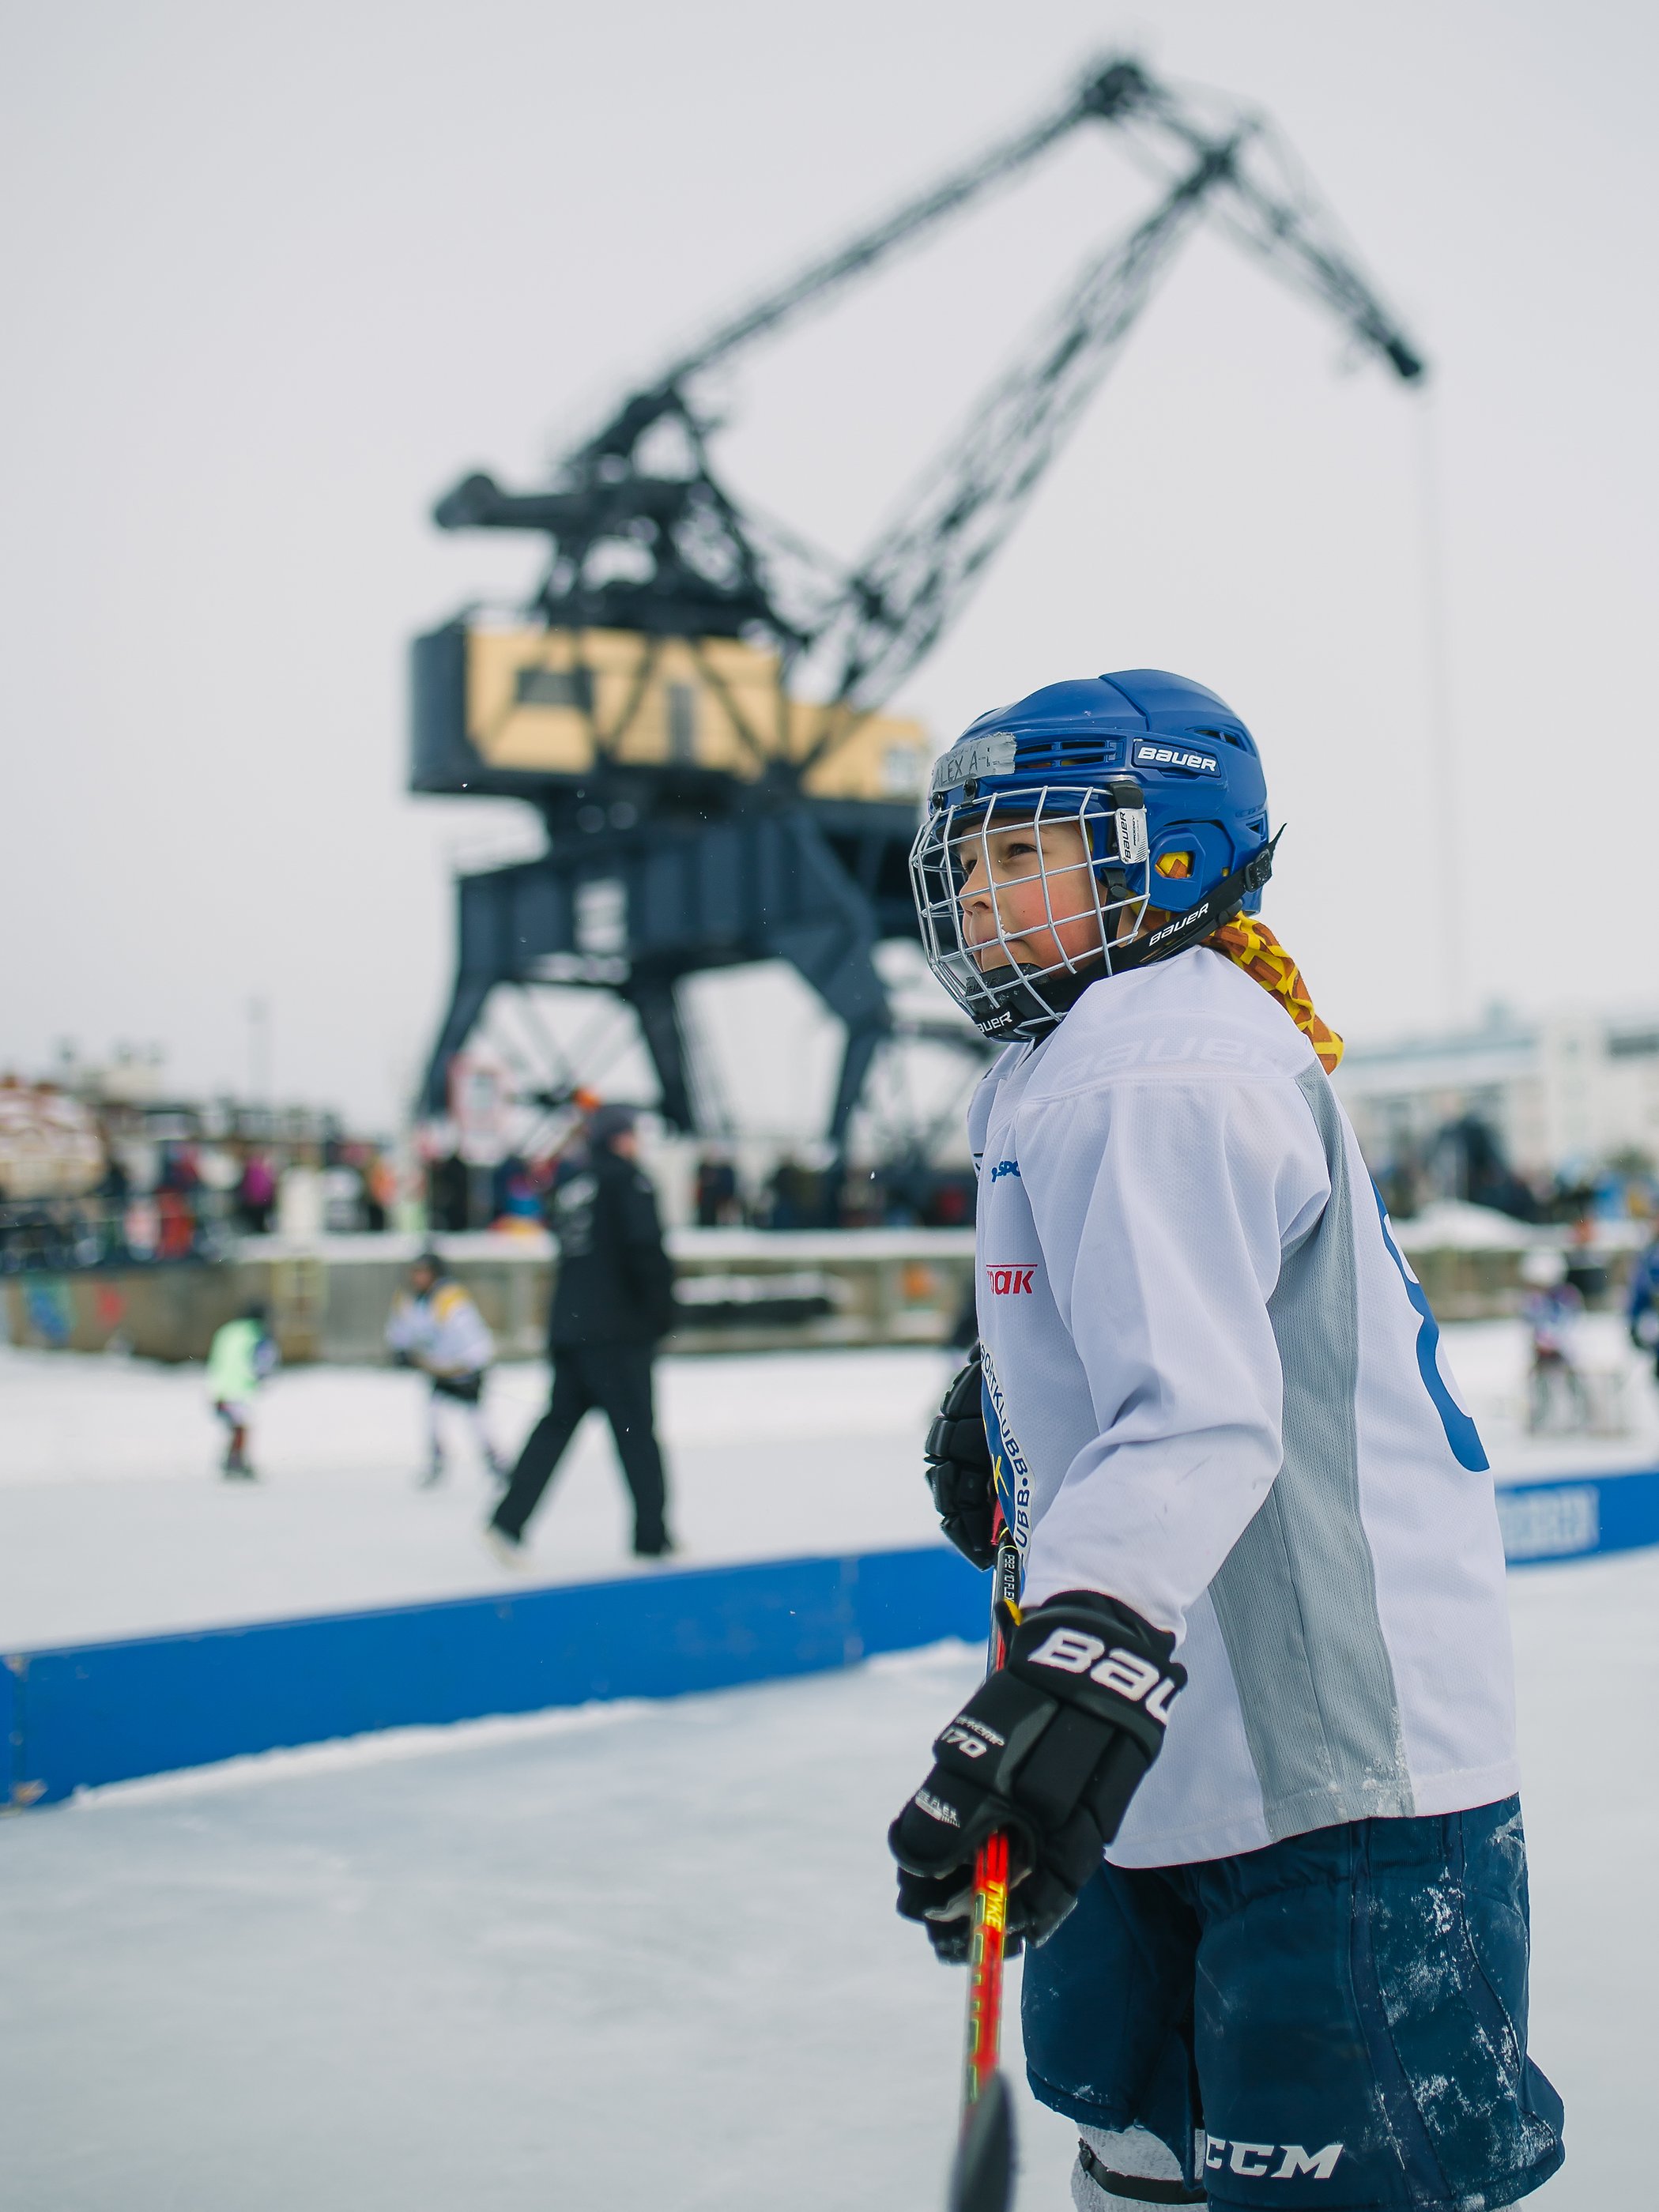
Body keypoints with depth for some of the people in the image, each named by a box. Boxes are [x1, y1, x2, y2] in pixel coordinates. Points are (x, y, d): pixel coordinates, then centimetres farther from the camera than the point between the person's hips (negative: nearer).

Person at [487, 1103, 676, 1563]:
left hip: (568, 1324, 7)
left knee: (559, 1421, 10)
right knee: (636, 1429, -1)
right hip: (618, 1327, -7)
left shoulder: (570, 1184, 17)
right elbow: (647, 1247, -17)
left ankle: (508, 1520, 1)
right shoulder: (626, 1179, -6)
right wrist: (662, 1309, -8)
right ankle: (652, 1535, 3)